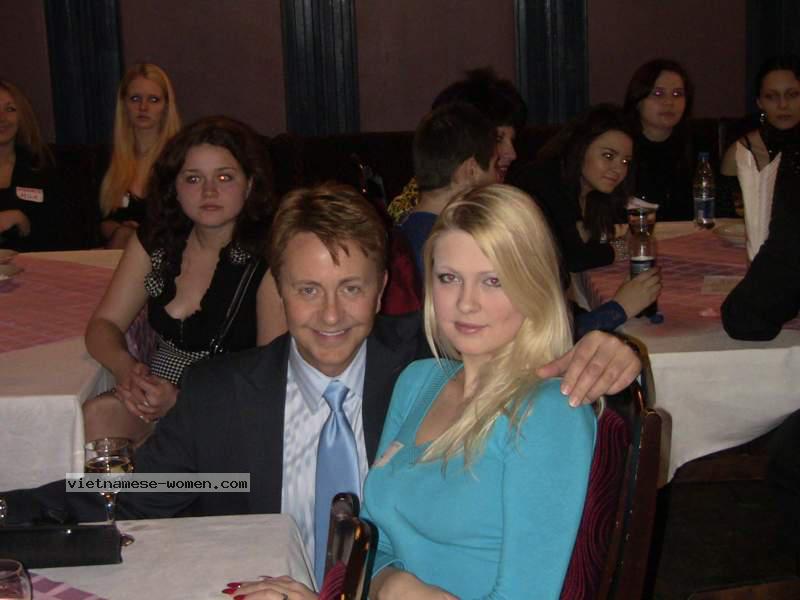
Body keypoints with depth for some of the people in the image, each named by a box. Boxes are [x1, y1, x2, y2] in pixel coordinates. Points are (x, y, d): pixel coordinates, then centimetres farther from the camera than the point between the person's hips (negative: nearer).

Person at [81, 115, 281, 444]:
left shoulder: (267, 258, -12)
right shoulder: (153, 241, 5)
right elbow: (103, 324, 9)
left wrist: (182, 402, -24)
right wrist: (125, 367, -15)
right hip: (158, 393, 5)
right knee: (97, 415, -25)